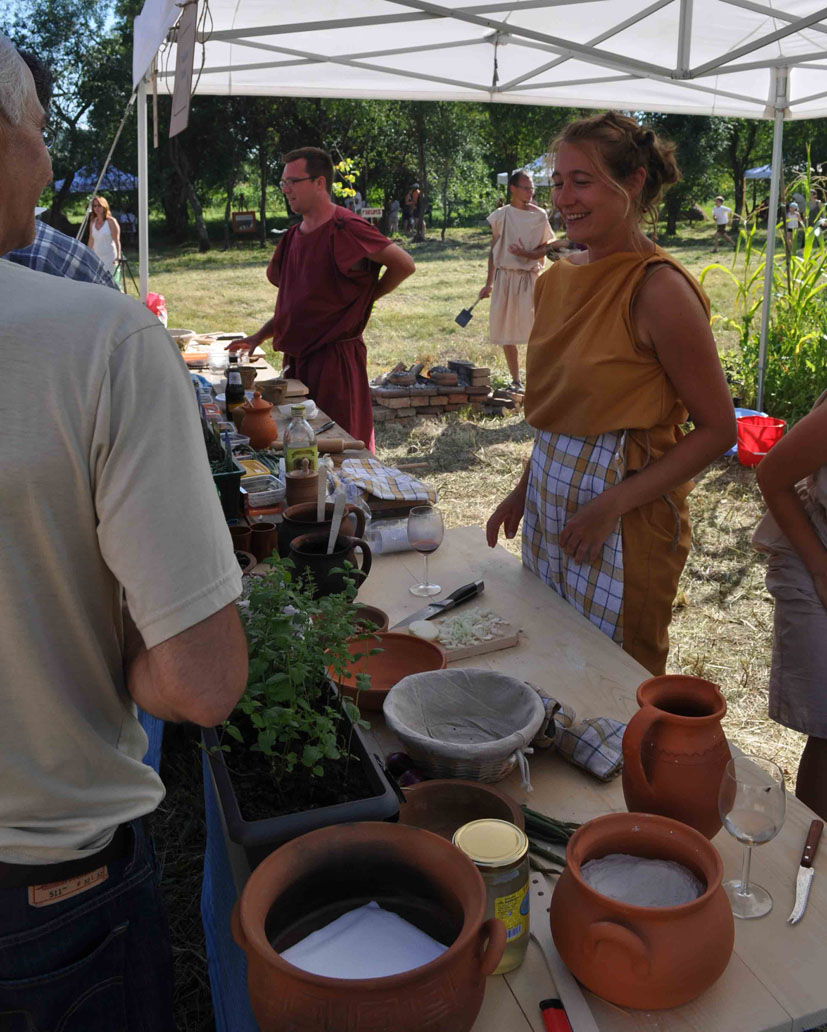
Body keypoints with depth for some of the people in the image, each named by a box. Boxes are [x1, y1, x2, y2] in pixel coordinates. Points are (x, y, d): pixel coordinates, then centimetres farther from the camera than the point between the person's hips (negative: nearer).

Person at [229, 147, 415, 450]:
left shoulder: (345, 229, -12)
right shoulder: (294, 236, 13)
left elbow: (404, 265, -9)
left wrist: (367, 297, -3)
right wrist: (258, 337, 13)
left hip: (335, 357, -8)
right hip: (297, 355, 8)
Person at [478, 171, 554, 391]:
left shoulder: (539, 216, 2)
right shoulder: (500, 216, 6)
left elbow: (548, 247, 4)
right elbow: (493, 251, 11)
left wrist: (527, 253, -16)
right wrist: (488, 283, 9)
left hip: (529, 276, -2)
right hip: (504, 276, 2)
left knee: (533, 326, -15)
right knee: (506, 331, 5)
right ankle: (515, 380, 17)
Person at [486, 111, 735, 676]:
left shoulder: (659, 289, -16)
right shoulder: (560, 278, 6)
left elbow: (718, 429, -14)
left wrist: (612, 506, -18)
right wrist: (525, 491, 12)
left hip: (626, 517, -7)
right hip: (550, 496, 7)